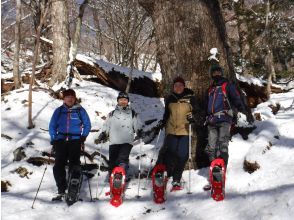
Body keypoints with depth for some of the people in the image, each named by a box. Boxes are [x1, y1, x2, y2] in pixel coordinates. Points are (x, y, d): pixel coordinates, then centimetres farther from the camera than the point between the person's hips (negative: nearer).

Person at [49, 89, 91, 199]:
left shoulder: (80, 110, 5)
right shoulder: (59, 111, 9)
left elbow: (87, 125, 11)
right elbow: (52, 126, 13)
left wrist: (83, 137, 0)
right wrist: (53, 140, 3)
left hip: (75, 141, -1)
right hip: (61, 140, 2)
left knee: (74, 165, -6)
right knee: (58, 166, -5)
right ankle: (61, 189, 6)